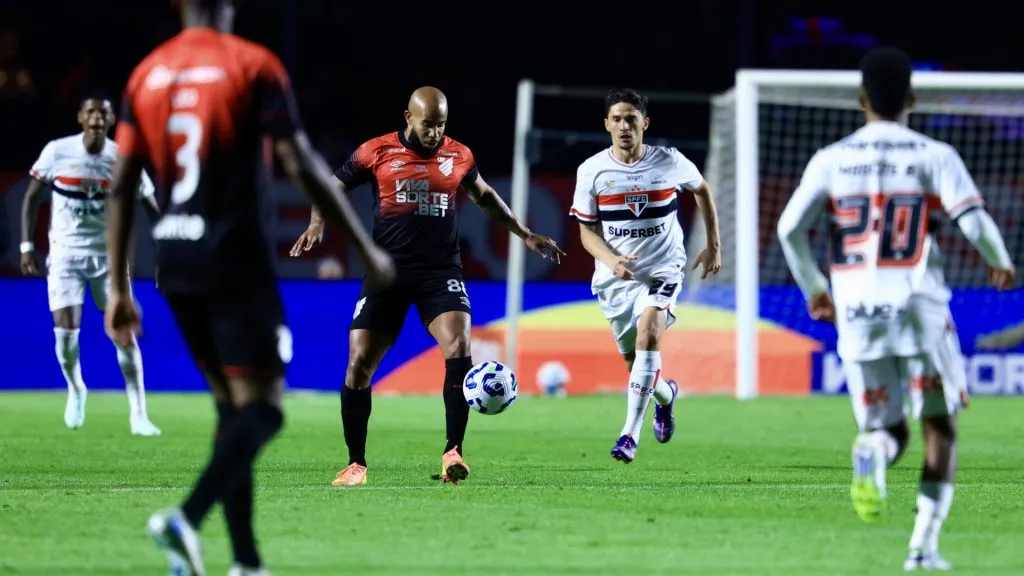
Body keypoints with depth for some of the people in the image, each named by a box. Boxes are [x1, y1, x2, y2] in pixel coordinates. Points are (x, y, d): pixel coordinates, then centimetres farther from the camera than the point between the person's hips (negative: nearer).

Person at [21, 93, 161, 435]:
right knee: (66, 332, -10)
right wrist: (27, 246, -3)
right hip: (65, 253, 0)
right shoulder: (57, 152, -8)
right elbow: (32, 197, 3)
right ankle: (75, 390, 21)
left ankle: (138, 415, -2)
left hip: (108, 254, 1)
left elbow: (152, 208, 2)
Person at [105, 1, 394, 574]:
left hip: (175, 264, 6)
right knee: (262, 408, -4)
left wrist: (118, 288, 13)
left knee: (234, 408, 15)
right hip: (236, 260, -6)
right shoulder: (254, 66, -6)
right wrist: (368, 250, -4)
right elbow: (304, 168, -11)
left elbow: (121, 188, 8)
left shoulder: (146, 75, 9)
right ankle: (188, 519, -28)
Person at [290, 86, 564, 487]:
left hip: (441, 271, 1)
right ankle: (356, 464, 10)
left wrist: (525, 235, 27)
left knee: (458, 349, -22)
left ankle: (453, 451, -14)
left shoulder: (459, 157, 6)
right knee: (359, 364, -4)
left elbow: (484, 197, 25)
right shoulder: (376, 152, -1)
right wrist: (317, 225, -9)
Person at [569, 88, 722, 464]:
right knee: (634, 362, 10)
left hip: (662, 269, -2)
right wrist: (612, 260, -20)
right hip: (615, 276, 2)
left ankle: (630, 433, -27)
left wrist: (713, 245, 14)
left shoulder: (670, 162, -7)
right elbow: (587, 231, 0)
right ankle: (665, 395, 47)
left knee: (648, 336, -27)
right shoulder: (591, 171, -6)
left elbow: (702, 189, 15)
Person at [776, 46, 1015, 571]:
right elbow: (973, 218, -12)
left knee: (886, 428, 13)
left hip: (856, 311, 2)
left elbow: (789, 228, 3)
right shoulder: (933, 156, -3)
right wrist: (1000, 262, 9)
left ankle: (871, 452, -25)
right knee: (938, 427, 14)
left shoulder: (830, 160, 5)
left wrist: (813, 287, 20)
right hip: (918, 307, -2)